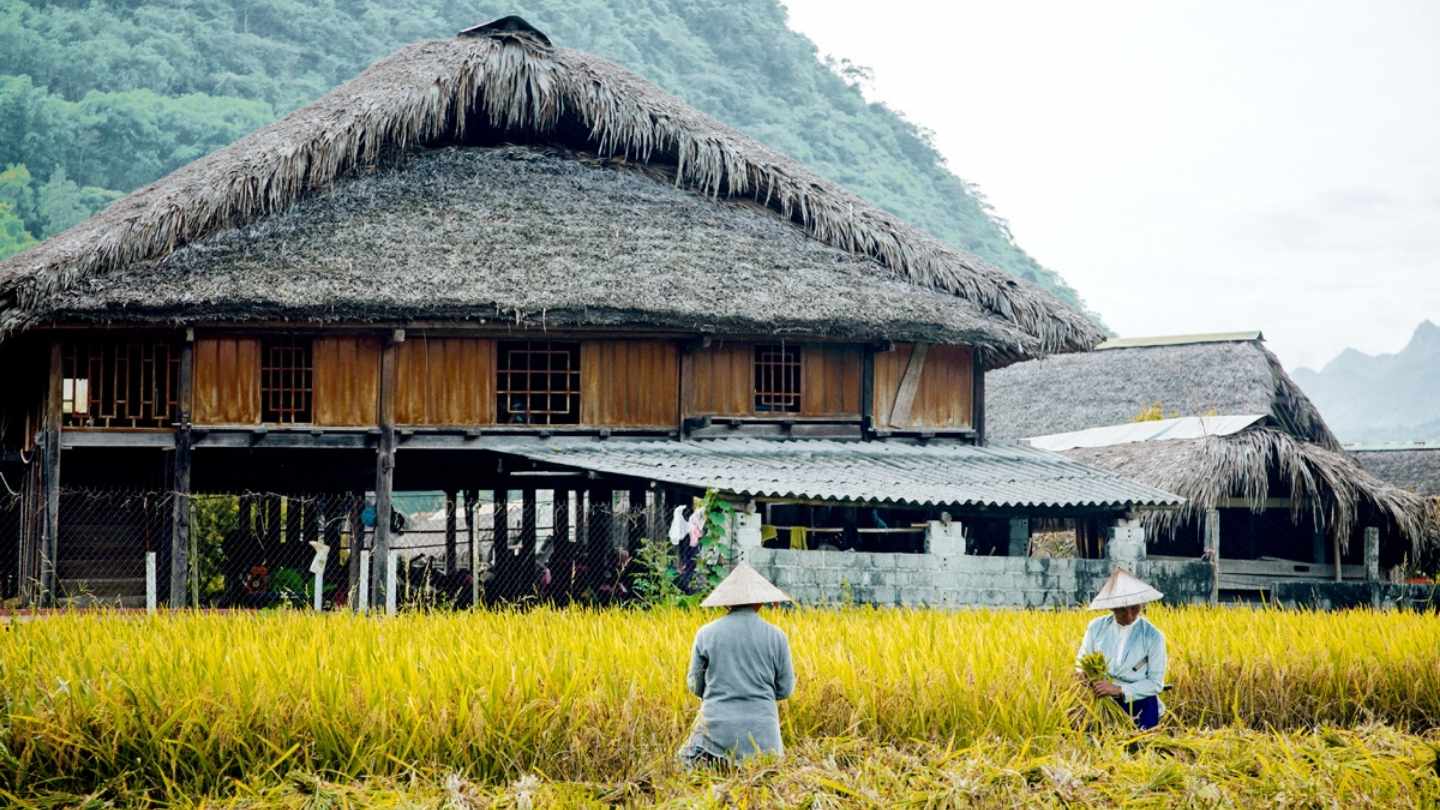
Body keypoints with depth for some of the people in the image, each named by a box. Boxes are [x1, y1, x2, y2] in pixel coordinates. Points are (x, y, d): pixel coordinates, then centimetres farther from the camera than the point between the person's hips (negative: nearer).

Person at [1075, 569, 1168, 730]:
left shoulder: (1153, 636, -5)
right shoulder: (1096, 627, 3)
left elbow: (1156, 683, -5)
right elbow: (1080, 662, 11)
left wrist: (1119, 690, -17)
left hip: (1139, 706, -2)